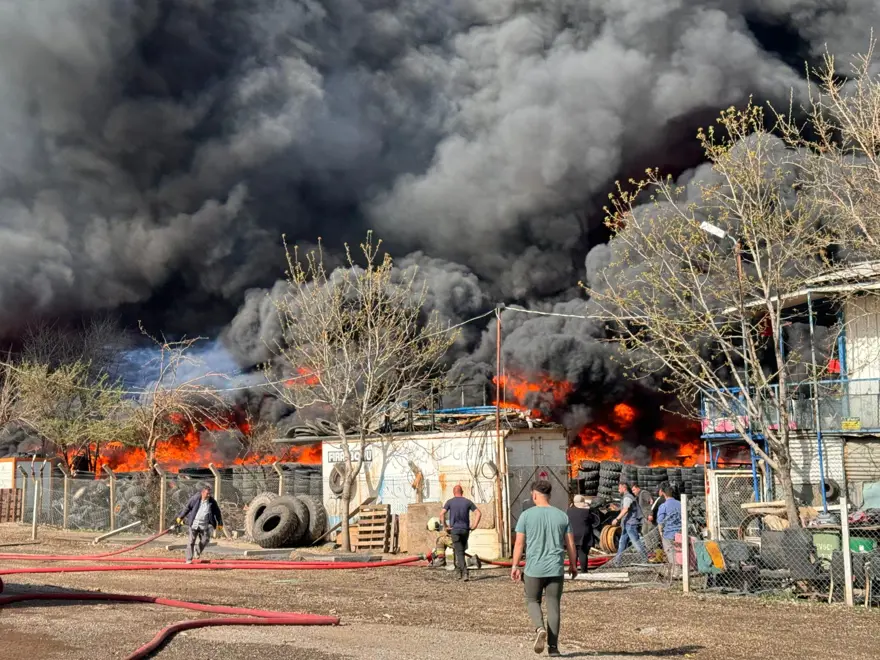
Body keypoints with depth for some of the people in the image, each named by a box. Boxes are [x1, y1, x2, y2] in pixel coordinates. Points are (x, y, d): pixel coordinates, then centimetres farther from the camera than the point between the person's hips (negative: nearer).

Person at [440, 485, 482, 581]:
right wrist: (474, 525, -1)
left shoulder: (450, 502, 0)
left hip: (454, 530, -2)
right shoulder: (467, 502, 5)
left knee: (459, 553, -4)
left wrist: (445, 526, -5)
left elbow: (442, 513, -14)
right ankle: (460, 571, 22)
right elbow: (479, 513, -3)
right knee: (461, 551, 22)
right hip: (465, 530, 2)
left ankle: (465, 574, -18)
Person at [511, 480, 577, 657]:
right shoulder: (562, 516, 3)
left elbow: (519, 543, -4)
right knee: (553, 606, 8)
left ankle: (540, 628, -11)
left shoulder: (527, 515, -5)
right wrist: (573, 565, 17)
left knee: (532, 601, 16)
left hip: (533, 569, -2)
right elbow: (570, 544, 5)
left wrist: (515, 566, 3)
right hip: (556, 569, 2)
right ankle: (553, 646, 6)